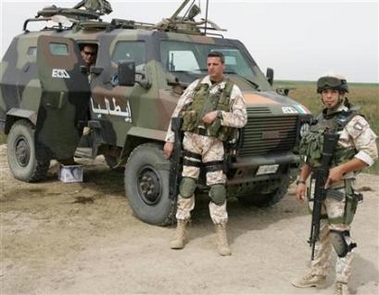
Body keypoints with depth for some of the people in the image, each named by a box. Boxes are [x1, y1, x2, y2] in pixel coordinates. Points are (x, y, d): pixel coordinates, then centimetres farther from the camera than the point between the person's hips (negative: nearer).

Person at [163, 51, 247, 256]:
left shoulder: (232, 90, 3)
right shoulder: (196, 85, 8)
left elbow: (242, 119, -4)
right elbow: (178, 112, 8)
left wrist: (218, 114, -16)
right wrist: (170, 139, 3)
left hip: (214, 144, -1)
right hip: (191, 139, 2)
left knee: (217, 189, -1)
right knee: (186, 185, 3)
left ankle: (221, 237, 10)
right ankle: (180, 231, 15)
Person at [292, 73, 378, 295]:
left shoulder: (353, 121, -10)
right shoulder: (320, 120, 11)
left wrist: (340, 169, -22)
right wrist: (302, 180, 12)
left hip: (340, 187, -7)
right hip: (318, 184, 7)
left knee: (339, 236, -2)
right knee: (320, 232, 16)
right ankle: (318, 275, 30)